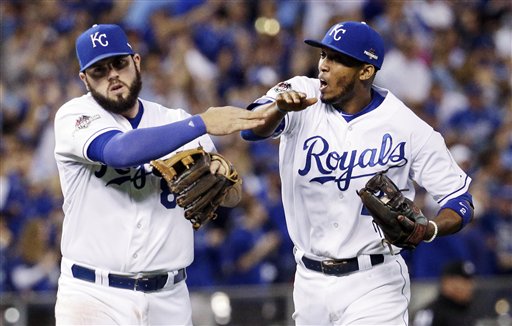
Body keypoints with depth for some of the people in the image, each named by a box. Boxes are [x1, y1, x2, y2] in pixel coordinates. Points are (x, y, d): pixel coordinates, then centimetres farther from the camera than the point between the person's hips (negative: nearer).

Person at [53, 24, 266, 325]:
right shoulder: (75, 117, -4)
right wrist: (203, 124, -29)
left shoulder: (175, 121, 7)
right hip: (94, 297, -3)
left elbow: (232, 198, 2)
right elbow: (119, 151, -26)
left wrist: (220, 177, -22)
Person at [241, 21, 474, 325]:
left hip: (375, 285, -3)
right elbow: (252, 128, -23)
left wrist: (428, 230, -25)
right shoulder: (302, 97, -4)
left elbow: (460, 200, -3)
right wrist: (279, 107, -46)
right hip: (310, 282, 3)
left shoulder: (408, 127, -8)